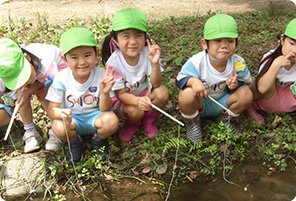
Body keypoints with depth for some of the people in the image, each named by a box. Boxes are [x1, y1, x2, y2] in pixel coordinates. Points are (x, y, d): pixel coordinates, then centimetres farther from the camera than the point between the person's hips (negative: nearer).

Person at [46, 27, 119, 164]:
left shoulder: (101, 75, -17)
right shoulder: (61, 79, -17)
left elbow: (105, 109, -14)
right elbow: (52, 110, -12)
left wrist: (105, 93, -36)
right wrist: (62, 113, -37)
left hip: (95, 117, 0)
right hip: (72, 118, 0)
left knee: (111, 120, -33)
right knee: (58, 127, -33)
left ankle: (99, 140, 6)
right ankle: (75, 142, 6)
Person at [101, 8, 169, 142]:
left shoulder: (147, 52, -20)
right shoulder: (113, 62, -26)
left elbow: (155, 84, -20)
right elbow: (121, 94, -21)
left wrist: (155, 64, -40)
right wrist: (138, 101, -43)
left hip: (144, 94, 3)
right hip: (122, 100, -3)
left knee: (162, 92, -26)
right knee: (135, 111, -33)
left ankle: (149, 120, 4)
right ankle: (132, 124, 6)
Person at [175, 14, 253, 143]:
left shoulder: (238, 63, -16)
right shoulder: (196, 62, -25)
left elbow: (244, 82, -2)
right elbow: (180, 80, -15)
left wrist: (235, 85, -28)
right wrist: (193, 81, -39)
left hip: (222, 102, 3)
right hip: (200, 102, -3)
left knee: (246, 93, -21)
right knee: (187, 94, -37)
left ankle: (225, 118, 9)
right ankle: (192, 121, 0)